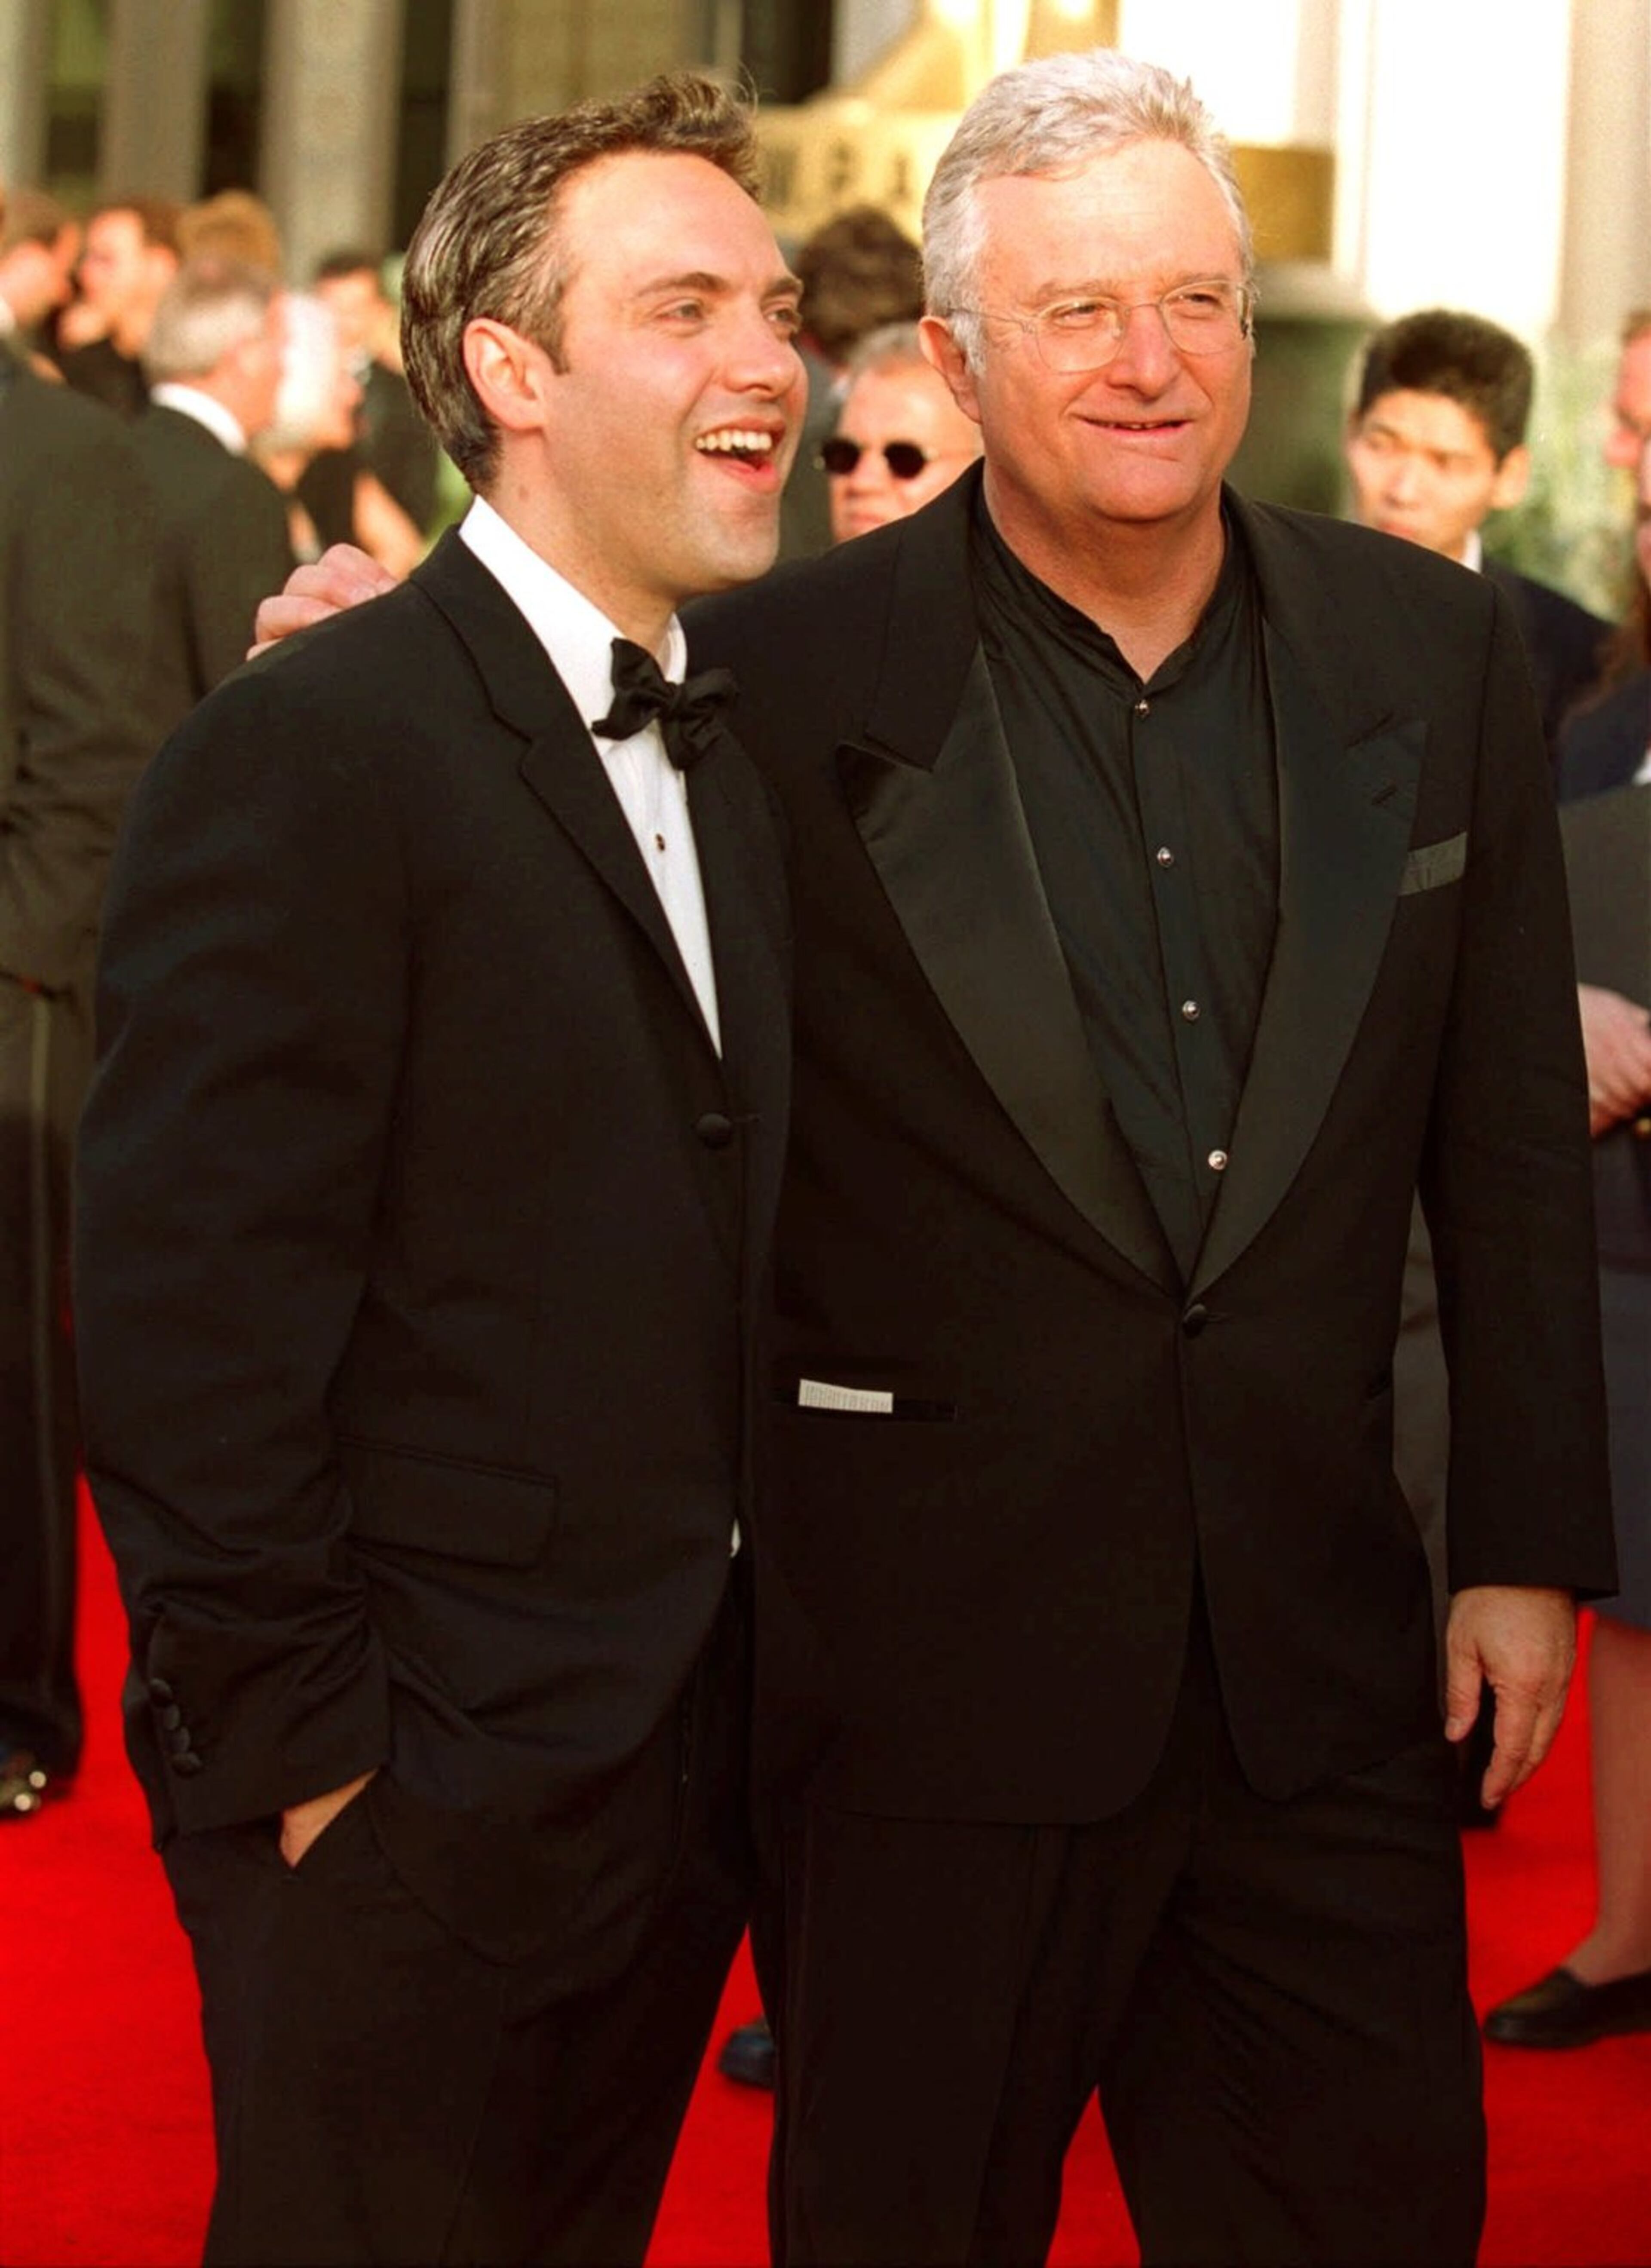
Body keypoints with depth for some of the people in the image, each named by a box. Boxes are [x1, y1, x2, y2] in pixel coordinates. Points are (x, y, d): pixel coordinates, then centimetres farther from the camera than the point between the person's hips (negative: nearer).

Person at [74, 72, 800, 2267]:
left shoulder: (734, 754, 11)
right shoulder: (308, 752, -15)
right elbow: (188, 1315, -18)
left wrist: (750, 1707, 9)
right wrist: (300, 1752, -17)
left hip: (686, 1763, 8)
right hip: (411, 1802, -7)